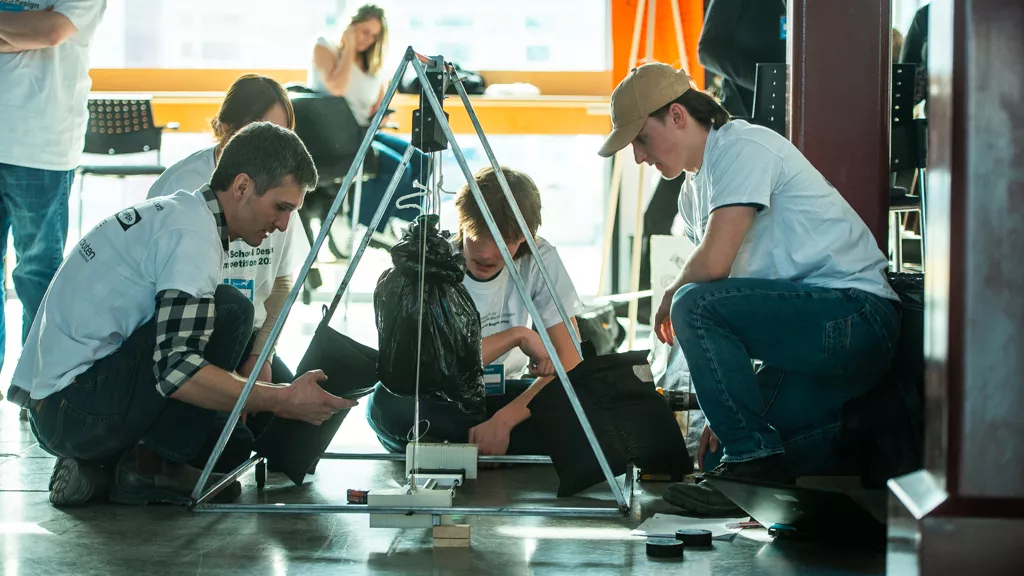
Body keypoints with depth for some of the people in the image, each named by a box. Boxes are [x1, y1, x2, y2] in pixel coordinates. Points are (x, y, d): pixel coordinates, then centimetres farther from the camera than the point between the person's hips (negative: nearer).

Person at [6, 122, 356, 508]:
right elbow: (176, 370, -26)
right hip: (76, 407, -10)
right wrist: (281, 401, -21)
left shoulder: (174, 213, 15)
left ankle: (94, 467, 8)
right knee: (231, 310, -18)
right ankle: (151, 466, -11)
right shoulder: (193, 236, -16)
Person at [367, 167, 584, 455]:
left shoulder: (540, 260, -14)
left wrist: (504, 419, -34)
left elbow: (570, 361, -19)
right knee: (387, 402, -36)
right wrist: (516, 336, -31)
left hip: (504, 394, 1)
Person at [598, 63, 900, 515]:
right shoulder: (694, 192, 17)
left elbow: (713, 263, -24)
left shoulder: (744, 147, -12)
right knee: (719, 456, 3)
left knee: (695, 305, -26)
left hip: (856, 314, -10)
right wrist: (724, 413, 9)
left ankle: (755, 459, -16)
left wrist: (668, 302, -3)